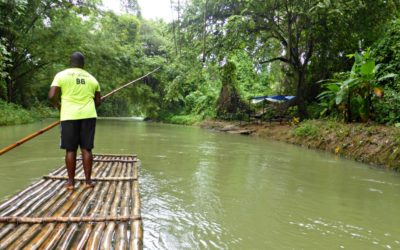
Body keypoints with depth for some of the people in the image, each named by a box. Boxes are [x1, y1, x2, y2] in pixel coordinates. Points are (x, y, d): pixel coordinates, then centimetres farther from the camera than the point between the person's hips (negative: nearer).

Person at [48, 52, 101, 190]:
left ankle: (70, 181, 10)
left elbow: (52, 96, -7)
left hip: (70, 116, -2)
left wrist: (59, 106, 12)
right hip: (88, 116, 2)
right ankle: (88, 180, 8)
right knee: (86, 149, 5)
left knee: (70, 150, 5)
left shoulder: (61, 75, 2)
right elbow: (98, 101, 14)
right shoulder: (92, 78, 12)